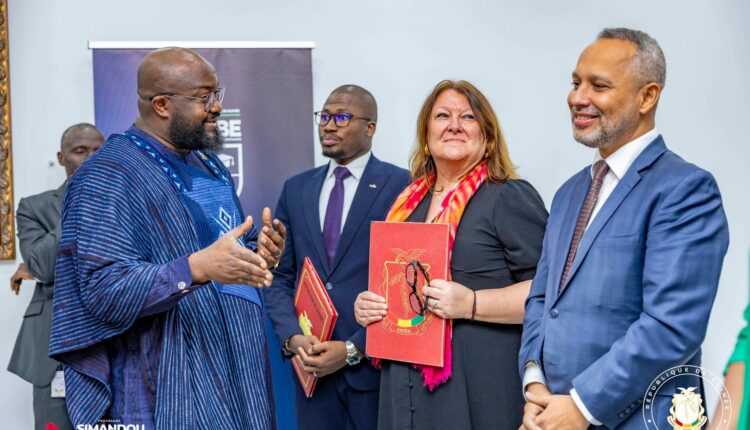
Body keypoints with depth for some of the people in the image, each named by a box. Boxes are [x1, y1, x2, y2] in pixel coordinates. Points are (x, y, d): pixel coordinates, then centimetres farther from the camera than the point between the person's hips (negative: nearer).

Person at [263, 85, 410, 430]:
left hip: (374, 362, -4)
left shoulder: (402, 186, -5)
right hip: (310, 362, 4)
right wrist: (291, 337, -6)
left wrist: (354, 348, -12)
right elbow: (279, 275, 9)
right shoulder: (296, 189, 10)